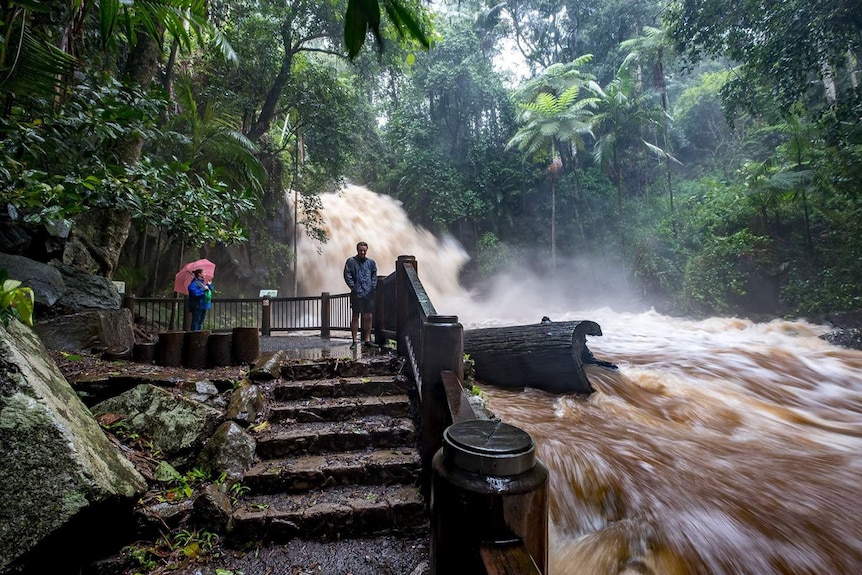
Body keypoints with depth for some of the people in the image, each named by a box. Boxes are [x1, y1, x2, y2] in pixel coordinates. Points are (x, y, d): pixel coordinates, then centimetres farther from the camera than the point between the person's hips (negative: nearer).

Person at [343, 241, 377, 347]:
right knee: (355, 317, 1)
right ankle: (354, 341, 7)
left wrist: (373, 287, 2)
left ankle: (367, 340, 15)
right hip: (356, 294, -3)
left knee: (369, 317, 5)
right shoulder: (351, 261, 1)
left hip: (369, 294, 3)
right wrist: (354, 288, -7)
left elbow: (374, 276, 15)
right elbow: (347, 276, -2)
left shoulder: (371, 262, 12)